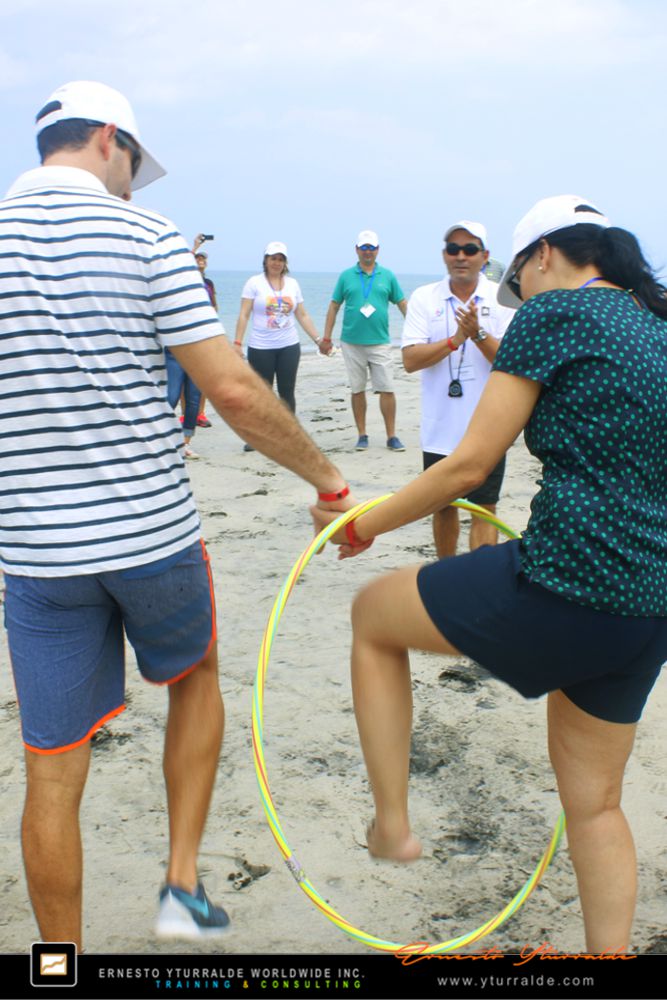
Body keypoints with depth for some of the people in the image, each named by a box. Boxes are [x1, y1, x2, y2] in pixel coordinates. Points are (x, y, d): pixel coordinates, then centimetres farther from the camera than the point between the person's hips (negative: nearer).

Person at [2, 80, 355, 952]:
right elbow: (233, 392, -13)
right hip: (156, 535, -1)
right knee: (196, 679, 27)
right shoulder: (147, 236, -7)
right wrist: (330, 481, -2)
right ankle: (184, 885, 23)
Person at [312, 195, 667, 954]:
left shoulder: (553, 313, -6)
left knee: (372, 616, 15)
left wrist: (364, 525, 4)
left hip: (565, 589, -8)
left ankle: (391, 826, 19)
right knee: (594, 802, 23)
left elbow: (469, 465, -9)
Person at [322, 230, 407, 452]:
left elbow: (402, 304, 8)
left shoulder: (387, 276, 6)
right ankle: (362, 435, 16)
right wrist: (327, 337, 2)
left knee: (387, 390, -4)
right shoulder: (346, 276, 6)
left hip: (380, 343, 0)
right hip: (352, 343, 1)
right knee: (357, 390, 6)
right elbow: (334, 307, 7)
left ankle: (391, 436, 3)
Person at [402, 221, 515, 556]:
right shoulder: (424, 297, 1)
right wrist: (456, 339, -20)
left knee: (484, 509, -4)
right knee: (444, 506, 16)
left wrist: (479, 334, -24)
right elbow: (410, 359, -9)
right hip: (439, 428, 2)